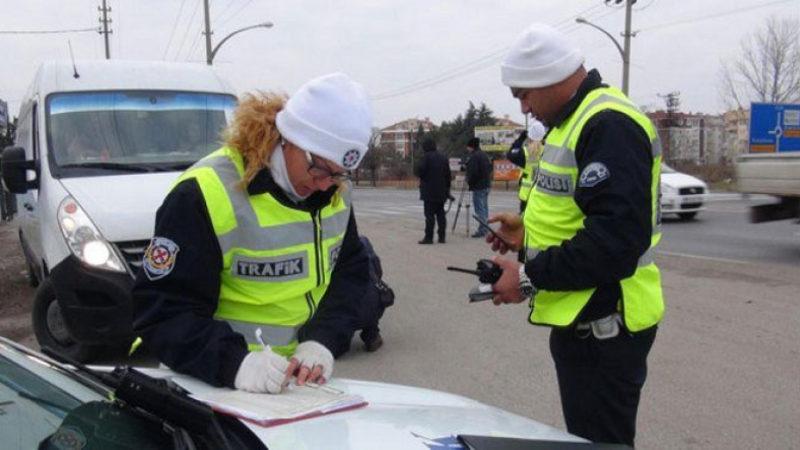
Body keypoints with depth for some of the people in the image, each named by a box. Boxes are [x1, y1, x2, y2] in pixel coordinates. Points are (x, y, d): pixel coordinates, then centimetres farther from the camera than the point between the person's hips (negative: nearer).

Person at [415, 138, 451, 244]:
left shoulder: (427, 157, -12)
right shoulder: (443, 157, 10)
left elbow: (420, 170, -17)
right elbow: (448, 175, 12)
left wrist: (422, 178, 7)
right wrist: (447, 190, 18)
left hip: (429, 191, -6)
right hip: (441, 192, 6)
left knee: (429, 215, -4)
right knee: (440, 214, 11)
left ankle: (429, 237, -5)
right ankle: (442, 237, 12)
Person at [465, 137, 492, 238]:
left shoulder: (474, 156, -15)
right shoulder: (484, 155, 15)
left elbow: (473, 172, -20)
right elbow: (490, 168, 21)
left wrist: (469, 182, -7)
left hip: (478, 186, -9)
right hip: (486, 185, 10)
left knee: (480, 209, -8)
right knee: (484, 208, 14)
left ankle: (482, 230, -8)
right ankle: (485, 229, 19)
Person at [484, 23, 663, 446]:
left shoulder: (608, 126, -20)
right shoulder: (579, 120, 14)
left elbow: (617, 236, -28)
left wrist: (531, 279, -20)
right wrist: (530, 231, 10)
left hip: (602, 326, -11)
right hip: (581, 317, 11)